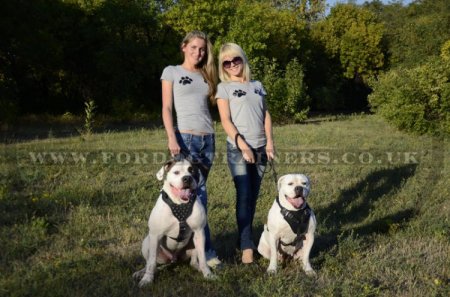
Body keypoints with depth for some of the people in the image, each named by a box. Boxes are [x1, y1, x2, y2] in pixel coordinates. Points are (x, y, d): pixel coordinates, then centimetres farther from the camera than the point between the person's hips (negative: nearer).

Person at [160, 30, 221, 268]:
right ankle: (206, 251, -5)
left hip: (208, 139, 5)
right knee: (196, 194, -10)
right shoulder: (172, 72, 6)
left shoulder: (206, 76, 18)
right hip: (185, 138, -5)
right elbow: (166, 108, -1)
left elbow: (210, 105, 15)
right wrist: (172, 139, -12)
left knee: (197, 192, 5)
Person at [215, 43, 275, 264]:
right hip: (238, 149, -4)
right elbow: (225, 121, -7)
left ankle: (246, 237, 18)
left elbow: (266, 115, 12)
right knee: (244, 196, -9)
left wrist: (269, 142, 0)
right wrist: (243, 145, -16)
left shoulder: (257, 85, 14)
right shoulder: (224, 87, 2)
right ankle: (246, 246, -5)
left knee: (253, 196, 8)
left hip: (260, 148, 4)